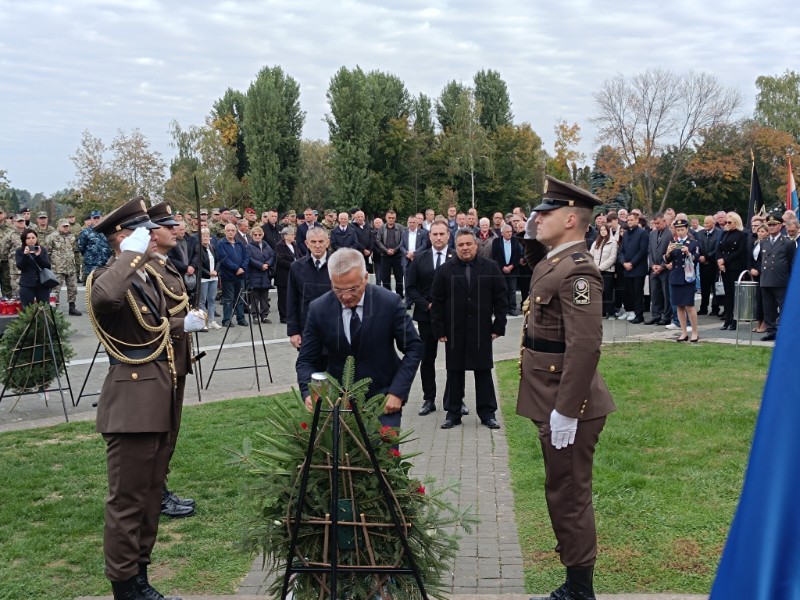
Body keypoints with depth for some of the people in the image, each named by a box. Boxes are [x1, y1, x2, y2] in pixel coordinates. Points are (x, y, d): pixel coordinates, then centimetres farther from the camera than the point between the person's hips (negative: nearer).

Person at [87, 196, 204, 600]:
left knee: (151, 496, 17)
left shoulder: (146, 277, 15)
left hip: (158, 401, 10)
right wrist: (132, 253, -30)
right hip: (132, 404, -9)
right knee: (127, 500, 0)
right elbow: (104, 298, -41)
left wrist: (182, 325, 23)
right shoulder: (108, 278, -14)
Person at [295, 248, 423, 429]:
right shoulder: (319, 309, -9)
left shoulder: (390, 302, -13)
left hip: (383, 399, -1)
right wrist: (309, 393, -22)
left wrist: (398, 392, -13)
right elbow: (306, 360, -3)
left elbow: (413, 348, -5)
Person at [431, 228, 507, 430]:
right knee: (454, 373, 7)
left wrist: (498, 326, -2)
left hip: (482, 331, 0)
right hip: (454, 332, 0)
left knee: (484, 372, 7)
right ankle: (453, 413, 17)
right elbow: (436, 302, 1)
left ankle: (487, 413, 16)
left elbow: (500, 299, 2)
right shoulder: (445, 270, 1)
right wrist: (439, 330, -4)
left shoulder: (491, 267, 1)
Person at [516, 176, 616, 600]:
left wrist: (565, 411, -26)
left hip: (567, 408, -10)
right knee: (564, 497, 18)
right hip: (553, 404, 10)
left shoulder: (577, 270, -19)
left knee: (569, 499, 1)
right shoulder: (553, 263, 13)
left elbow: (585, 347, -26)